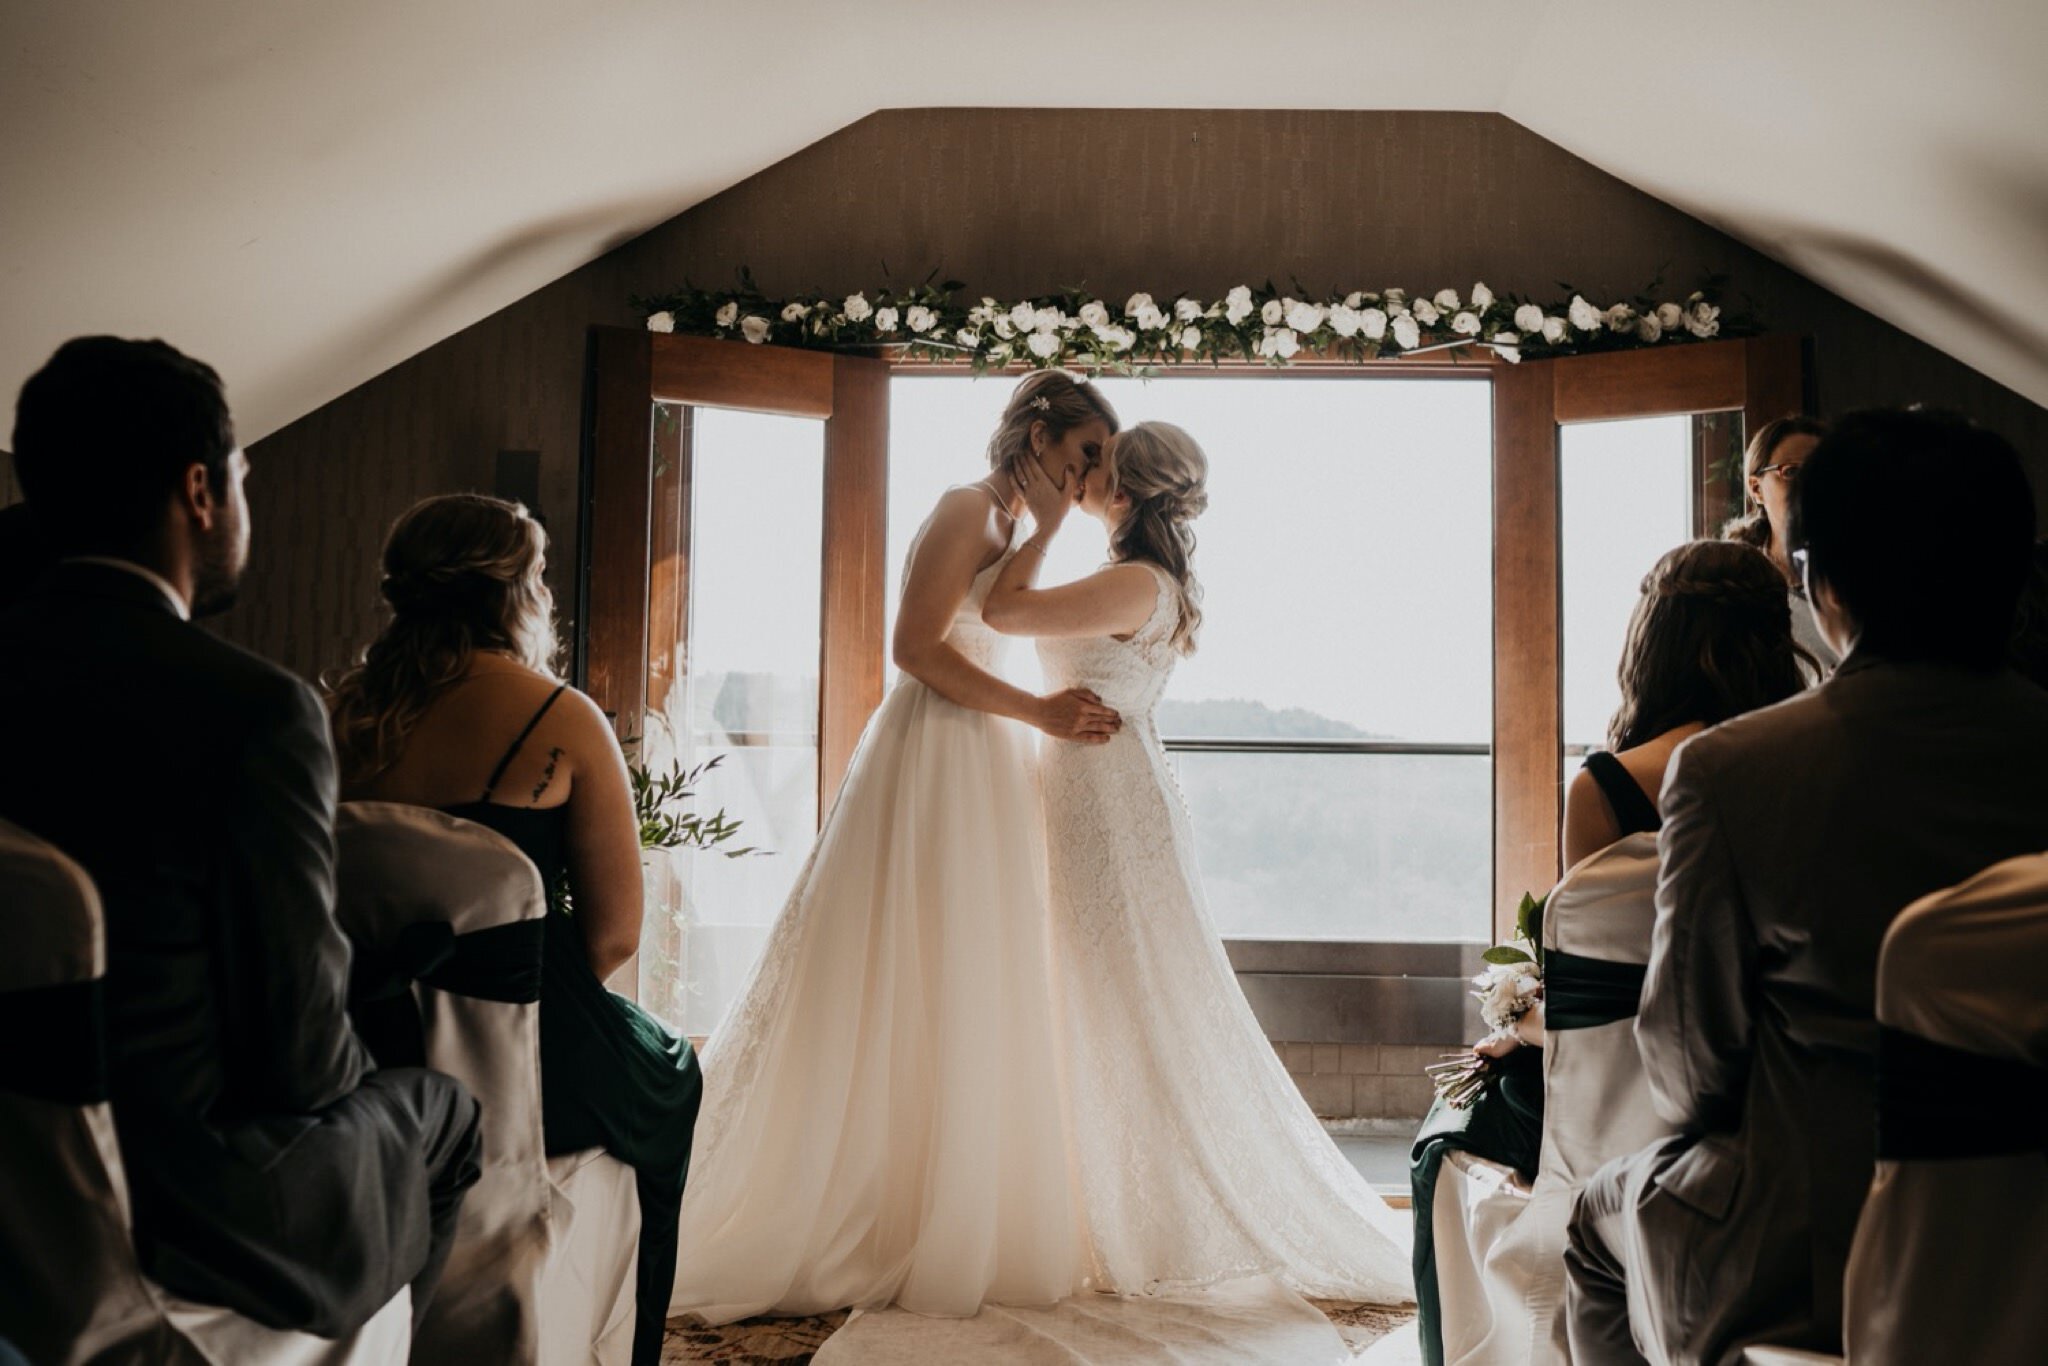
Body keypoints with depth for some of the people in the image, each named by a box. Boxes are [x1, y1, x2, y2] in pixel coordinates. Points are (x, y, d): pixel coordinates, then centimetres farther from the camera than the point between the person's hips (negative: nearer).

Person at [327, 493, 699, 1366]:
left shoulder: (344, 709, 0)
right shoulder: (562, 720, -13)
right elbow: (616, 934, -12)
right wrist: (538, 994, 5)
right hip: (526, 1073, -5)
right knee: (672, 1072, 27)